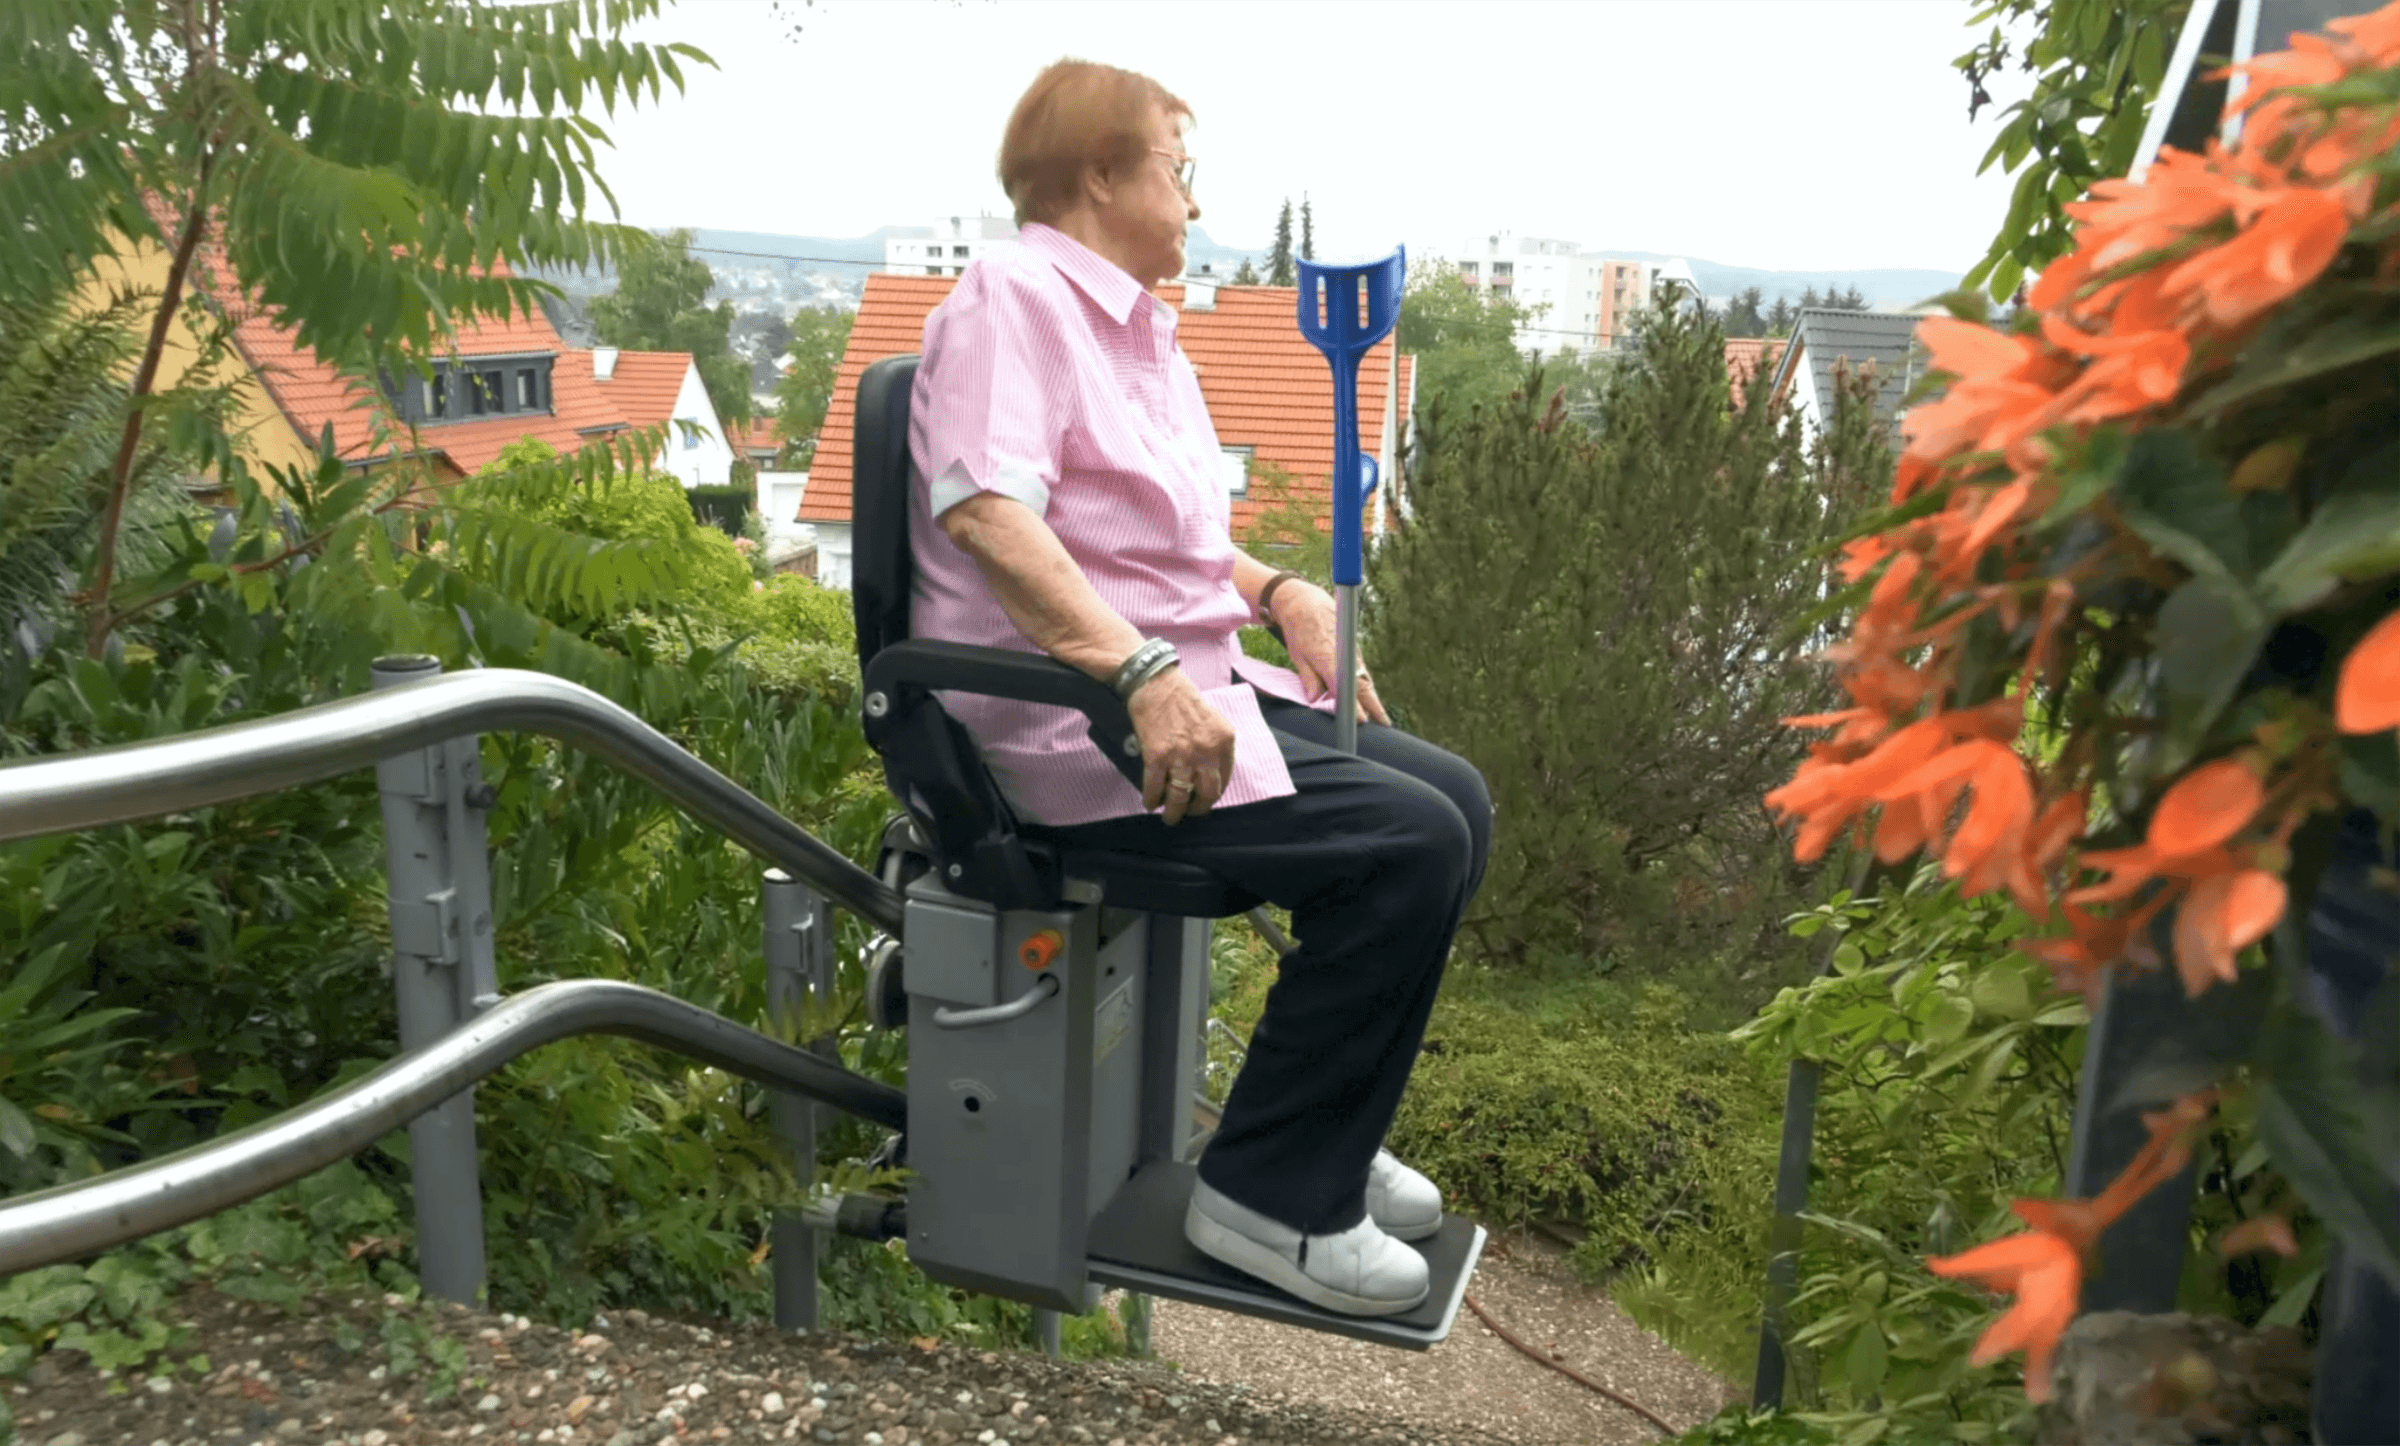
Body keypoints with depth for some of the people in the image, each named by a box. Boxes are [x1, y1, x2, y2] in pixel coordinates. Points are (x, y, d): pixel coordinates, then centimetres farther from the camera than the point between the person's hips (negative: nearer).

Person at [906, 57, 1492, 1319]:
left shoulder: (1133, 325, 21)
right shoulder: (1012, 294, -10)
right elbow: (983, 509, -27)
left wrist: (1279, 590, 12)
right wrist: (1143, 673, -35)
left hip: (1184, 690, 10)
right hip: (1074, 725, -10)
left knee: (1452, 800, 4)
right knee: (1406, 841, -20)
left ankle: (1326, 1136, 14)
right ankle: (1270, 1194, -6)